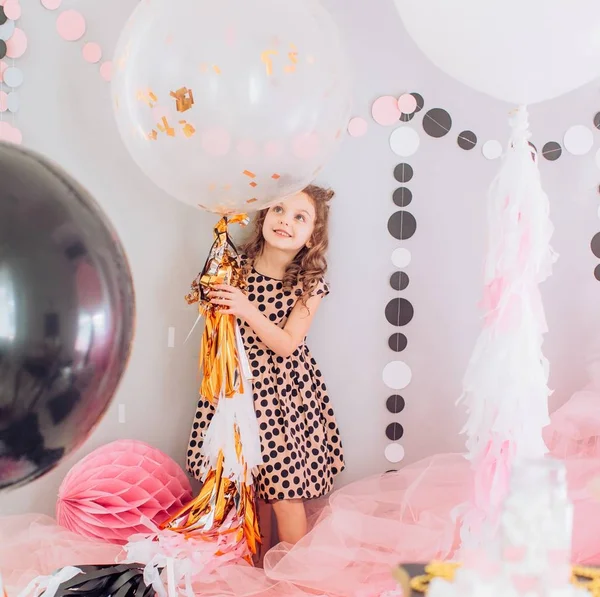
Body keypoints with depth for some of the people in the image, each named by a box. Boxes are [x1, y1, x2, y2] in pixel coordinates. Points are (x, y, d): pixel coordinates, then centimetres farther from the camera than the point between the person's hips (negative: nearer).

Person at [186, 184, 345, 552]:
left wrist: (248, 311, -25)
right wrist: (214, 300, -9)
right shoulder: (237, 267, -2)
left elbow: (286, 344, -15)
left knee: (284, 490, -2)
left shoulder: (310, 284, -8)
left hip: (284, 389, -2)